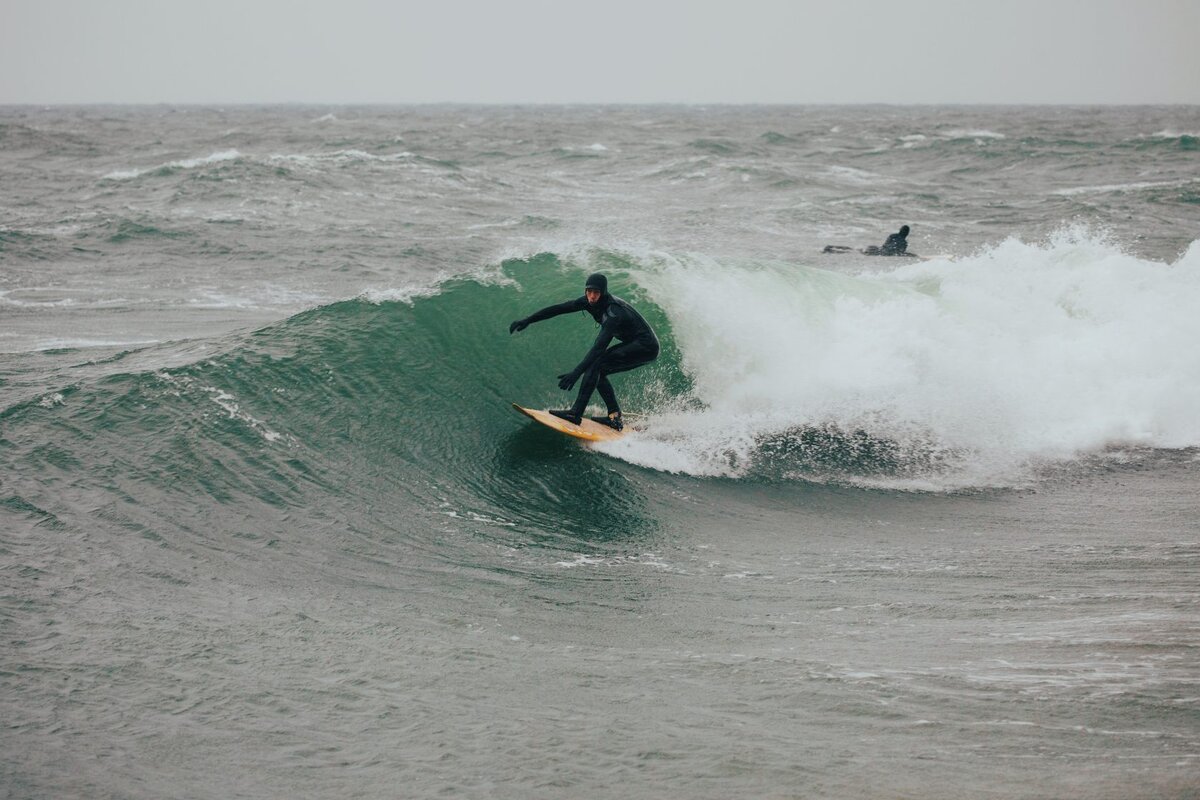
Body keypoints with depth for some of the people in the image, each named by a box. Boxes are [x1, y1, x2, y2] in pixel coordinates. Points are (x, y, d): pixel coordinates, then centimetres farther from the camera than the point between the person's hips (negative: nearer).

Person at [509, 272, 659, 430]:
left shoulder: (613, 311, -29)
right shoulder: (589, 302, -4)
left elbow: (600, 346, -38)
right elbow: (559, 309, 0)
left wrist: (577, 373, -45)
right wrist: (528, 320, -5)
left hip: (646, 347, -9)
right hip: (634, 345, 9)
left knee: (594, 364, -19)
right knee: (597, 371, 4)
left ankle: (576, 413, -22)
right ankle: (614, 416, 1)